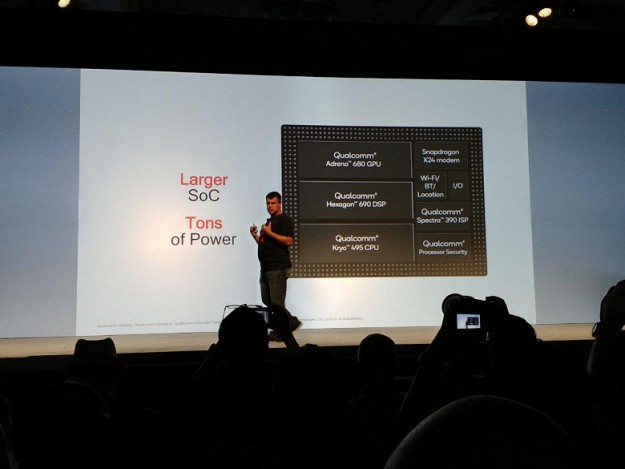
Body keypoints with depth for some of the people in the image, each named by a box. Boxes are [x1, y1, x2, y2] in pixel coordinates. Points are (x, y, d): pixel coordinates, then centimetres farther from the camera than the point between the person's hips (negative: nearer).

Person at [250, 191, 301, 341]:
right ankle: (292, 322, 21)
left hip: (278, 268, -10)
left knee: (277, 302, -7)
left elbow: (288, 241, -19)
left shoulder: (285, 220, -6)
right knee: (267, 300, 11)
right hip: (266, 267, 10)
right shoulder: (268, 221, 22)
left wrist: (269, 233, -18)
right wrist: (255, 235, 9)